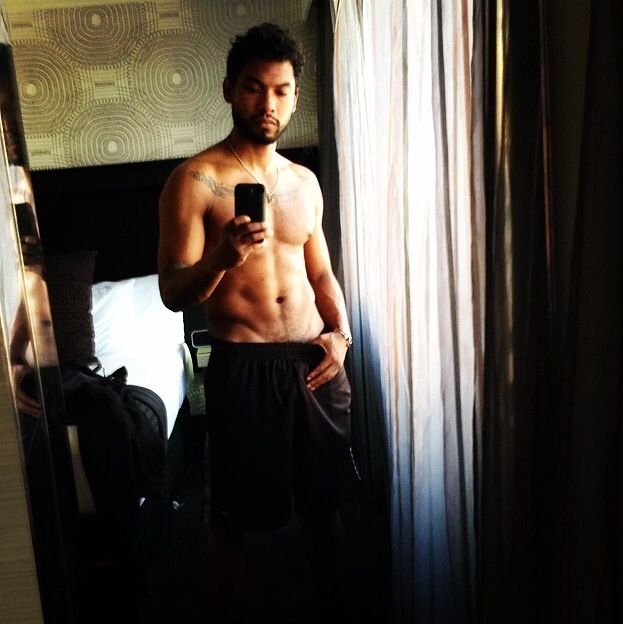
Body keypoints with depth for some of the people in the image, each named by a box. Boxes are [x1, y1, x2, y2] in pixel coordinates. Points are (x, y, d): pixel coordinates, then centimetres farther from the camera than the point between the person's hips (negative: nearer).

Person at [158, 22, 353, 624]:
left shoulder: (304, 180, 12)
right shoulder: (195, 180, -6)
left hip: (316, 363, 6)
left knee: (325, 500, 18)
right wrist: (222, 257, -30)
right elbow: (174, 293, -10)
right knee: (233, 517, 9)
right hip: (243, 366, -5)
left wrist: (341, 333, 2)